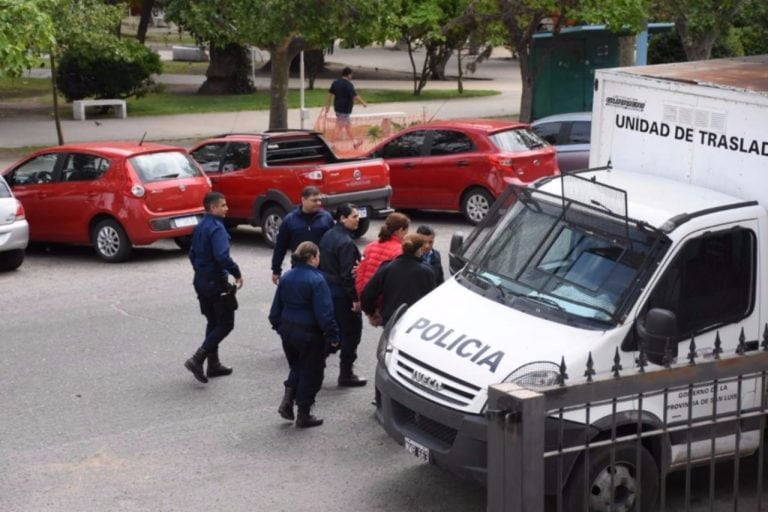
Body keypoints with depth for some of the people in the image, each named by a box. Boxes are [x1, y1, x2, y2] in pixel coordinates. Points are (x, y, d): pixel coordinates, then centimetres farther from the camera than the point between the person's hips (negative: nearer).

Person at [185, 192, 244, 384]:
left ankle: (213, 364, 21)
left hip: (201, 280, 9)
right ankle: (197, 360, -12)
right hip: (216, 282, -9)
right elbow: (222, 256, -30)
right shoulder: (217, 228, -18)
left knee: (213, 322, 18)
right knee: (226, 324, -2)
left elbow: (192, 253, 19)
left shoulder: (200, 227, 10)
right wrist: (237, 274, -19)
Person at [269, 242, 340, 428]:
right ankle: (303, 415, 13)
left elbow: (277, 306, 11)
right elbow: (324, 312, -20)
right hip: (309, 334, -7)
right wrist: (332, 336, -14)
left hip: (287, 330, 7)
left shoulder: (286, 277, 4)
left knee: (296, 366, 25)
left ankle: (287, 401, 10)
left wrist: (278, 325, 22)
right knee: (311, 372, 7)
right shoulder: (316, 280, -18)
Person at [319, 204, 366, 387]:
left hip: (326, 290, 9)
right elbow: (347, 274, -22)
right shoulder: (346, 243, -20)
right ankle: (346, 375, 8)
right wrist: (355, 298, -18)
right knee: (351, 332, 3)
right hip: (342, 295, -9)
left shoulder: (328, 236, 9)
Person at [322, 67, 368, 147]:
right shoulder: (348, 85, -18)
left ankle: (354, 142, 32)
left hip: (338, 107, 9)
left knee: (347, 125, 20)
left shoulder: (336, 82, 7)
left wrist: (327, 106, 17)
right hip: (345, 109, -9)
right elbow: (355, 96, -20)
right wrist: (364, 103, -7)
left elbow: (330, 94, 11)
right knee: (339, 127, -4)